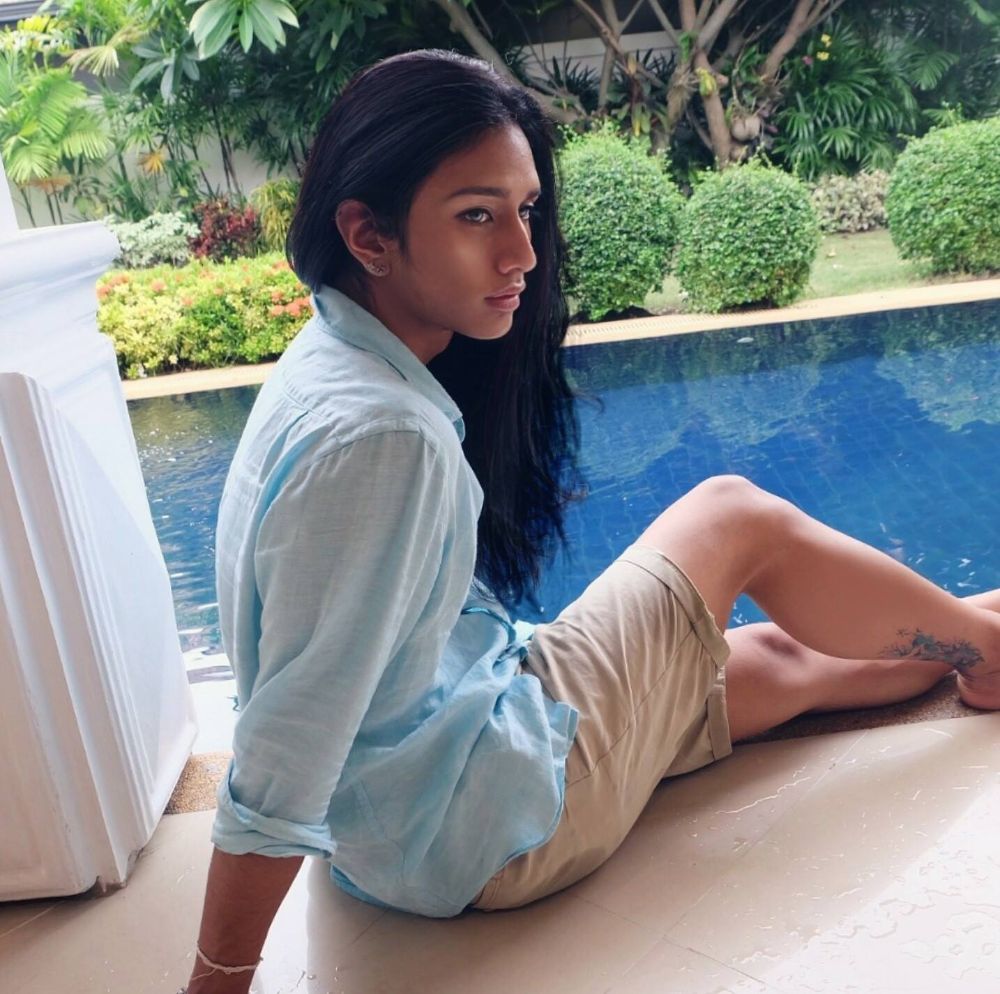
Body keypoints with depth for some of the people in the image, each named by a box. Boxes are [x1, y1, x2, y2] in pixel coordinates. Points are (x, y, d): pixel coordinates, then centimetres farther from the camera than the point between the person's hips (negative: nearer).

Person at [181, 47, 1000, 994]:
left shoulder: (340, 358, -2)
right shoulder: (380, 436, -32)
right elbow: (280, 768, -29)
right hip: (482, 829, -8)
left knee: (773, 658, 19)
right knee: (739, 517, 1)